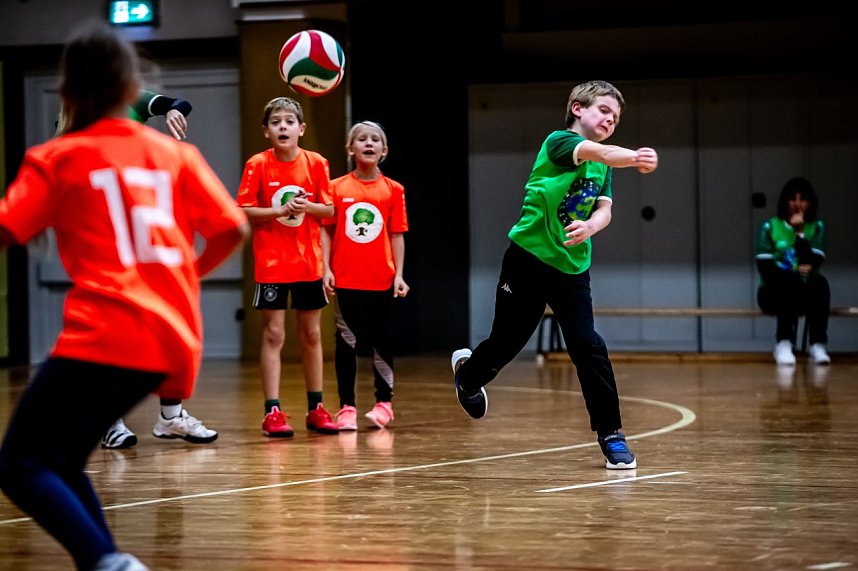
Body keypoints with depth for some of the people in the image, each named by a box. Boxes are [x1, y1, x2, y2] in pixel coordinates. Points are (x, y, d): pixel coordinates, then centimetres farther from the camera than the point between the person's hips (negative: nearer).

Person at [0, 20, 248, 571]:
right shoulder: (175, 153, 14)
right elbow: (234, 229, 9)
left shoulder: (56, 158, 2)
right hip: (171, 339, 6)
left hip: (104, 334, -6)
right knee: (61, 461, 20)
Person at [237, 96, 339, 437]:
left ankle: (315, 409, 19)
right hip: (271, 264, -3)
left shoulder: (316, 164, 1)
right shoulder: (257, 165, -6)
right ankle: (272, 412, -4)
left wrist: (307, 207, -16)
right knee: (273, 335, -4)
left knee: (312, 335, 10)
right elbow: (244, 212, -8)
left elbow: (329, 210, 4)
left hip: (308, 262, 3)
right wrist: (280, 211, -20)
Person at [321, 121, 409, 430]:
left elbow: (396, 235, 3)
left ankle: (384, 402, 20)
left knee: (381, 340, 8)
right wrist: (326, 269, -5)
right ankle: (346, 407, 7)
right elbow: (326, 230, 3)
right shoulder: (337, 188, 2)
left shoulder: (393, 190, 3)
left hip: (381, 279, 0)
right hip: (345, 278, 0)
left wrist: (399, 274, -2)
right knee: (346, 341, 2)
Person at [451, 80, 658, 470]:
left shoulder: (604, 167, 10)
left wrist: (590, 226, -28)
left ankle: (611, 434, -3)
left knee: (588, 347, -8)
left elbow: (604, 209, -4)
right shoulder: (559, 142, -12)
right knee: (506, 342, 9)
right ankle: (468, 374, 42)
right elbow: (596, 152, -34)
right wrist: (635, 157, -53)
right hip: (529, 258, -5)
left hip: (572, 267, 5)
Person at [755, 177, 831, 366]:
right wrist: (795, 275, -20)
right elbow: (765, 269, -8)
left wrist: (800, 232, -17)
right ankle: (783, 344, -37)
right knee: (790, 282, -35)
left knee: (819, 282, -32)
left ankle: (817, 345, -37)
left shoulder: (817, 228, 5)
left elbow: (812, 264, -11)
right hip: (774, 294, -2)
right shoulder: (769, 227, 0)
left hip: (806, 296, 2)